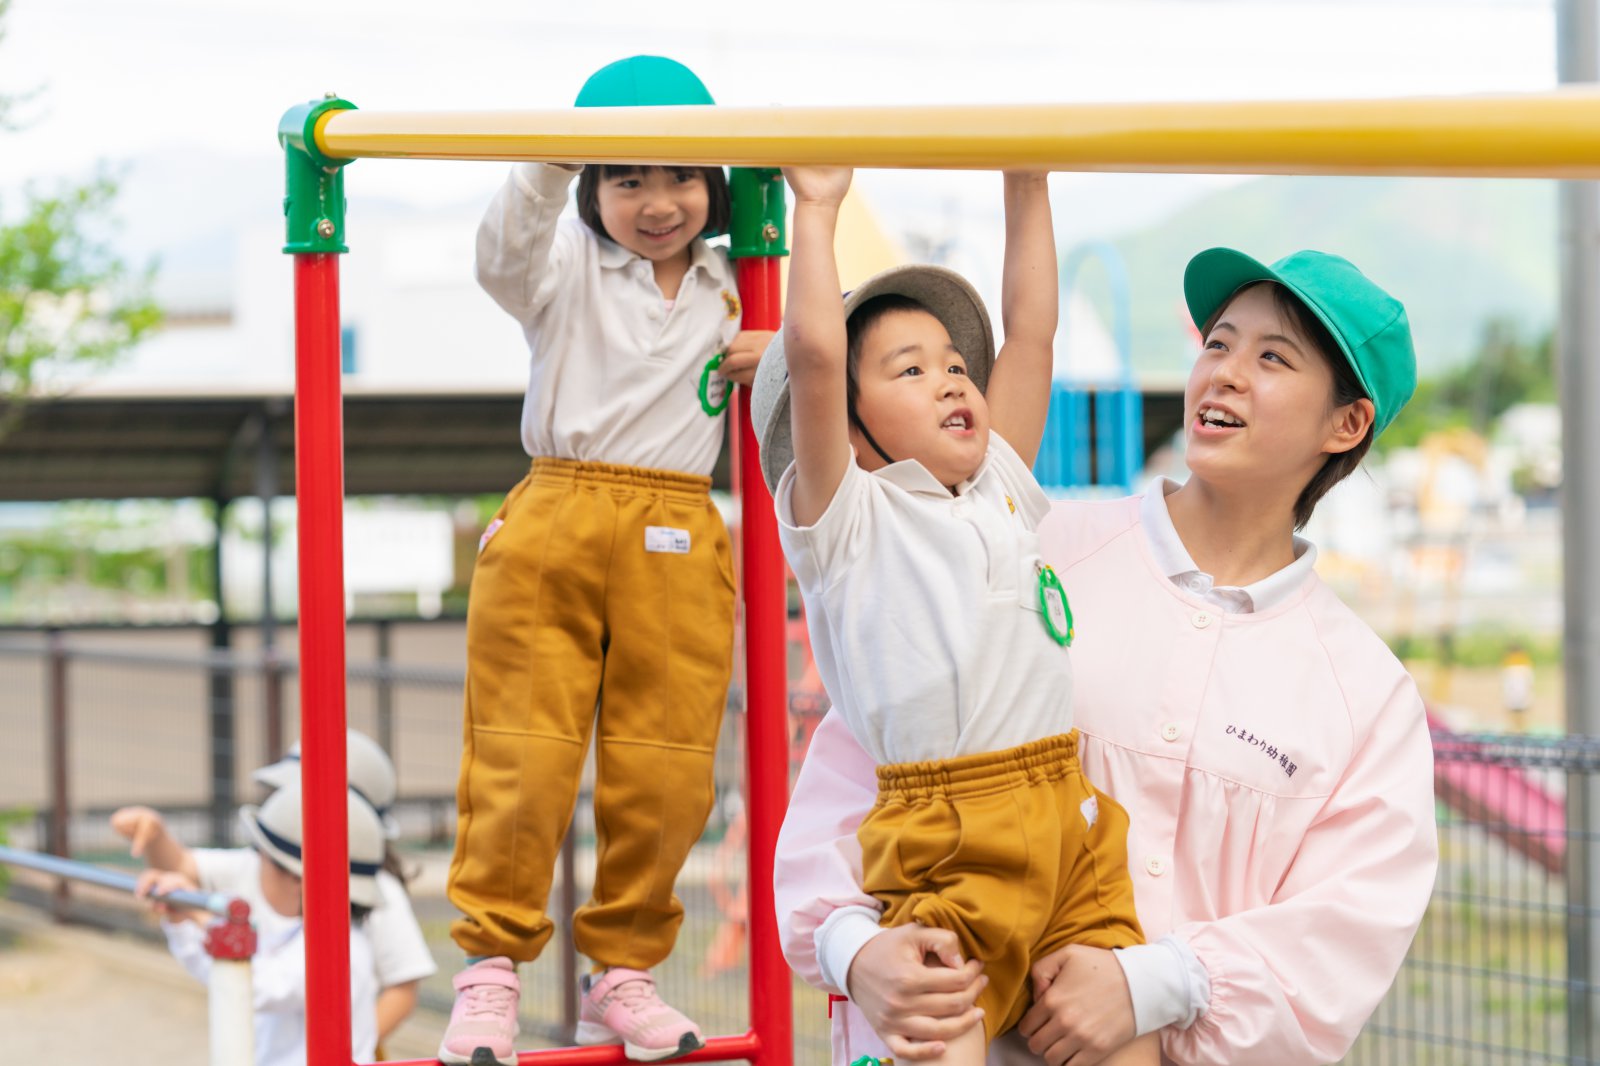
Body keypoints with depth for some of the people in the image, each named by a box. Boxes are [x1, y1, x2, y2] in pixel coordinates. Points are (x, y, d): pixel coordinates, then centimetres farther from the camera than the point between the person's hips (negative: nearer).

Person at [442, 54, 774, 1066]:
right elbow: (503, 250, -17)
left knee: (664, 772, 2)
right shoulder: (566, 267, 5)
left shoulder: (732, 286, 16)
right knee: (524, 756, -5)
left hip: (680, 542, 3)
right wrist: (549, 160, -36)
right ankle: (493, 964, 6)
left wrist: (778, 355, 6)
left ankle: (624, 971, 17)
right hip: (556, 526, -3)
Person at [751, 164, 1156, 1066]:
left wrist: (1028, 186, 26)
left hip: (1070, 823, 6)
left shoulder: (1002, 496, 22)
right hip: (946, 844, -6)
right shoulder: (848, 520, 4)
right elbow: (813, 352, -8)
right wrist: (818, 211, 0)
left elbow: (1031, 329, 24)